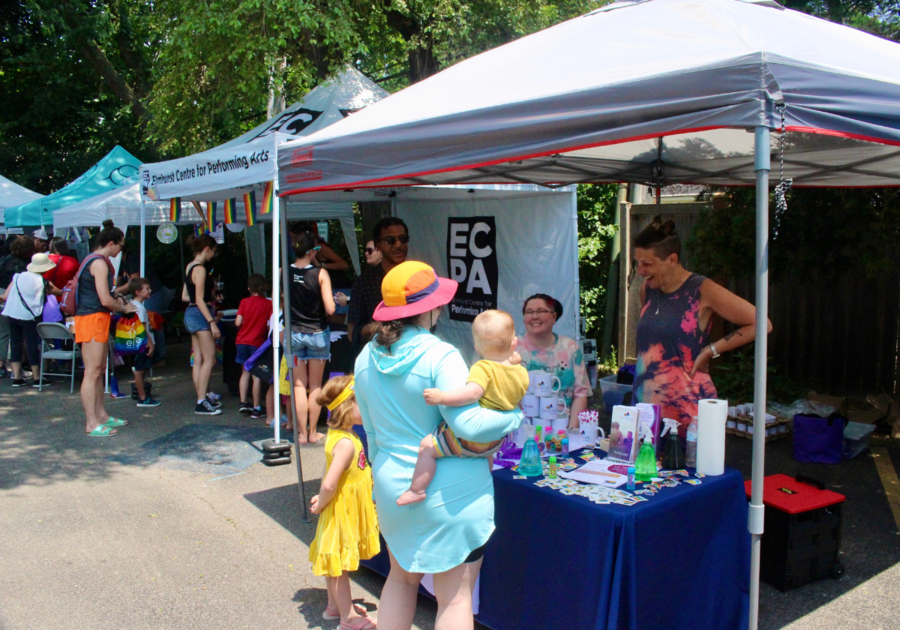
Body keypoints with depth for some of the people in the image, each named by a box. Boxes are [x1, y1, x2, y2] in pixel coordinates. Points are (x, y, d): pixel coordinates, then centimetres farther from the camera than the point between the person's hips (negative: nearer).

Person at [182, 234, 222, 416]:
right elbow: (200, 300, -19)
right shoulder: (200, 269, -15)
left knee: (198, 360, 12)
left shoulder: (189, 267, 13)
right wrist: (212, 322, -21)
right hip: (200, 314, -10)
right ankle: (201, 403, -7)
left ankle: (203, 397, 18)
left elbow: (185, 296, 17)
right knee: (209, 360, -7)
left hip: (190, 313, 10)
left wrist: (209, 294, 22)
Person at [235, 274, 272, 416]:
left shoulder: (244, 302, 1)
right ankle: (256, 408, 5)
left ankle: (243, 402, 14)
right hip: (257, 342, -3)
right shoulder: (268, 303, -5)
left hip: (242, 341, 3)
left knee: (245, 372, 16)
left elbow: (238, 323, -4)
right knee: (257, 374, 3)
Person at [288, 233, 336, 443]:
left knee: (299, 385, 9)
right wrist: (335, 299, 3)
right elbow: (330, 309, -17)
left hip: (294, 333, 1)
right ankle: (313, 432, 16)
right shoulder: (320, 274, -14)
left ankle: (302, 433, 11)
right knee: (315, 385, 10)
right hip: (317, 333, -1)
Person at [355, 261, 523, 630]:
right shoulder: (440, 356, -19)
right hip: (450, 493, -6)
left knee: (401, 578, 26)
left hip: (392, 487, 6)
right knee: (455, 597, 8)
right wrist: (514, 418, -9)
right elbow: (468, 424, -26)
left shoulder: (367, 358, 3)